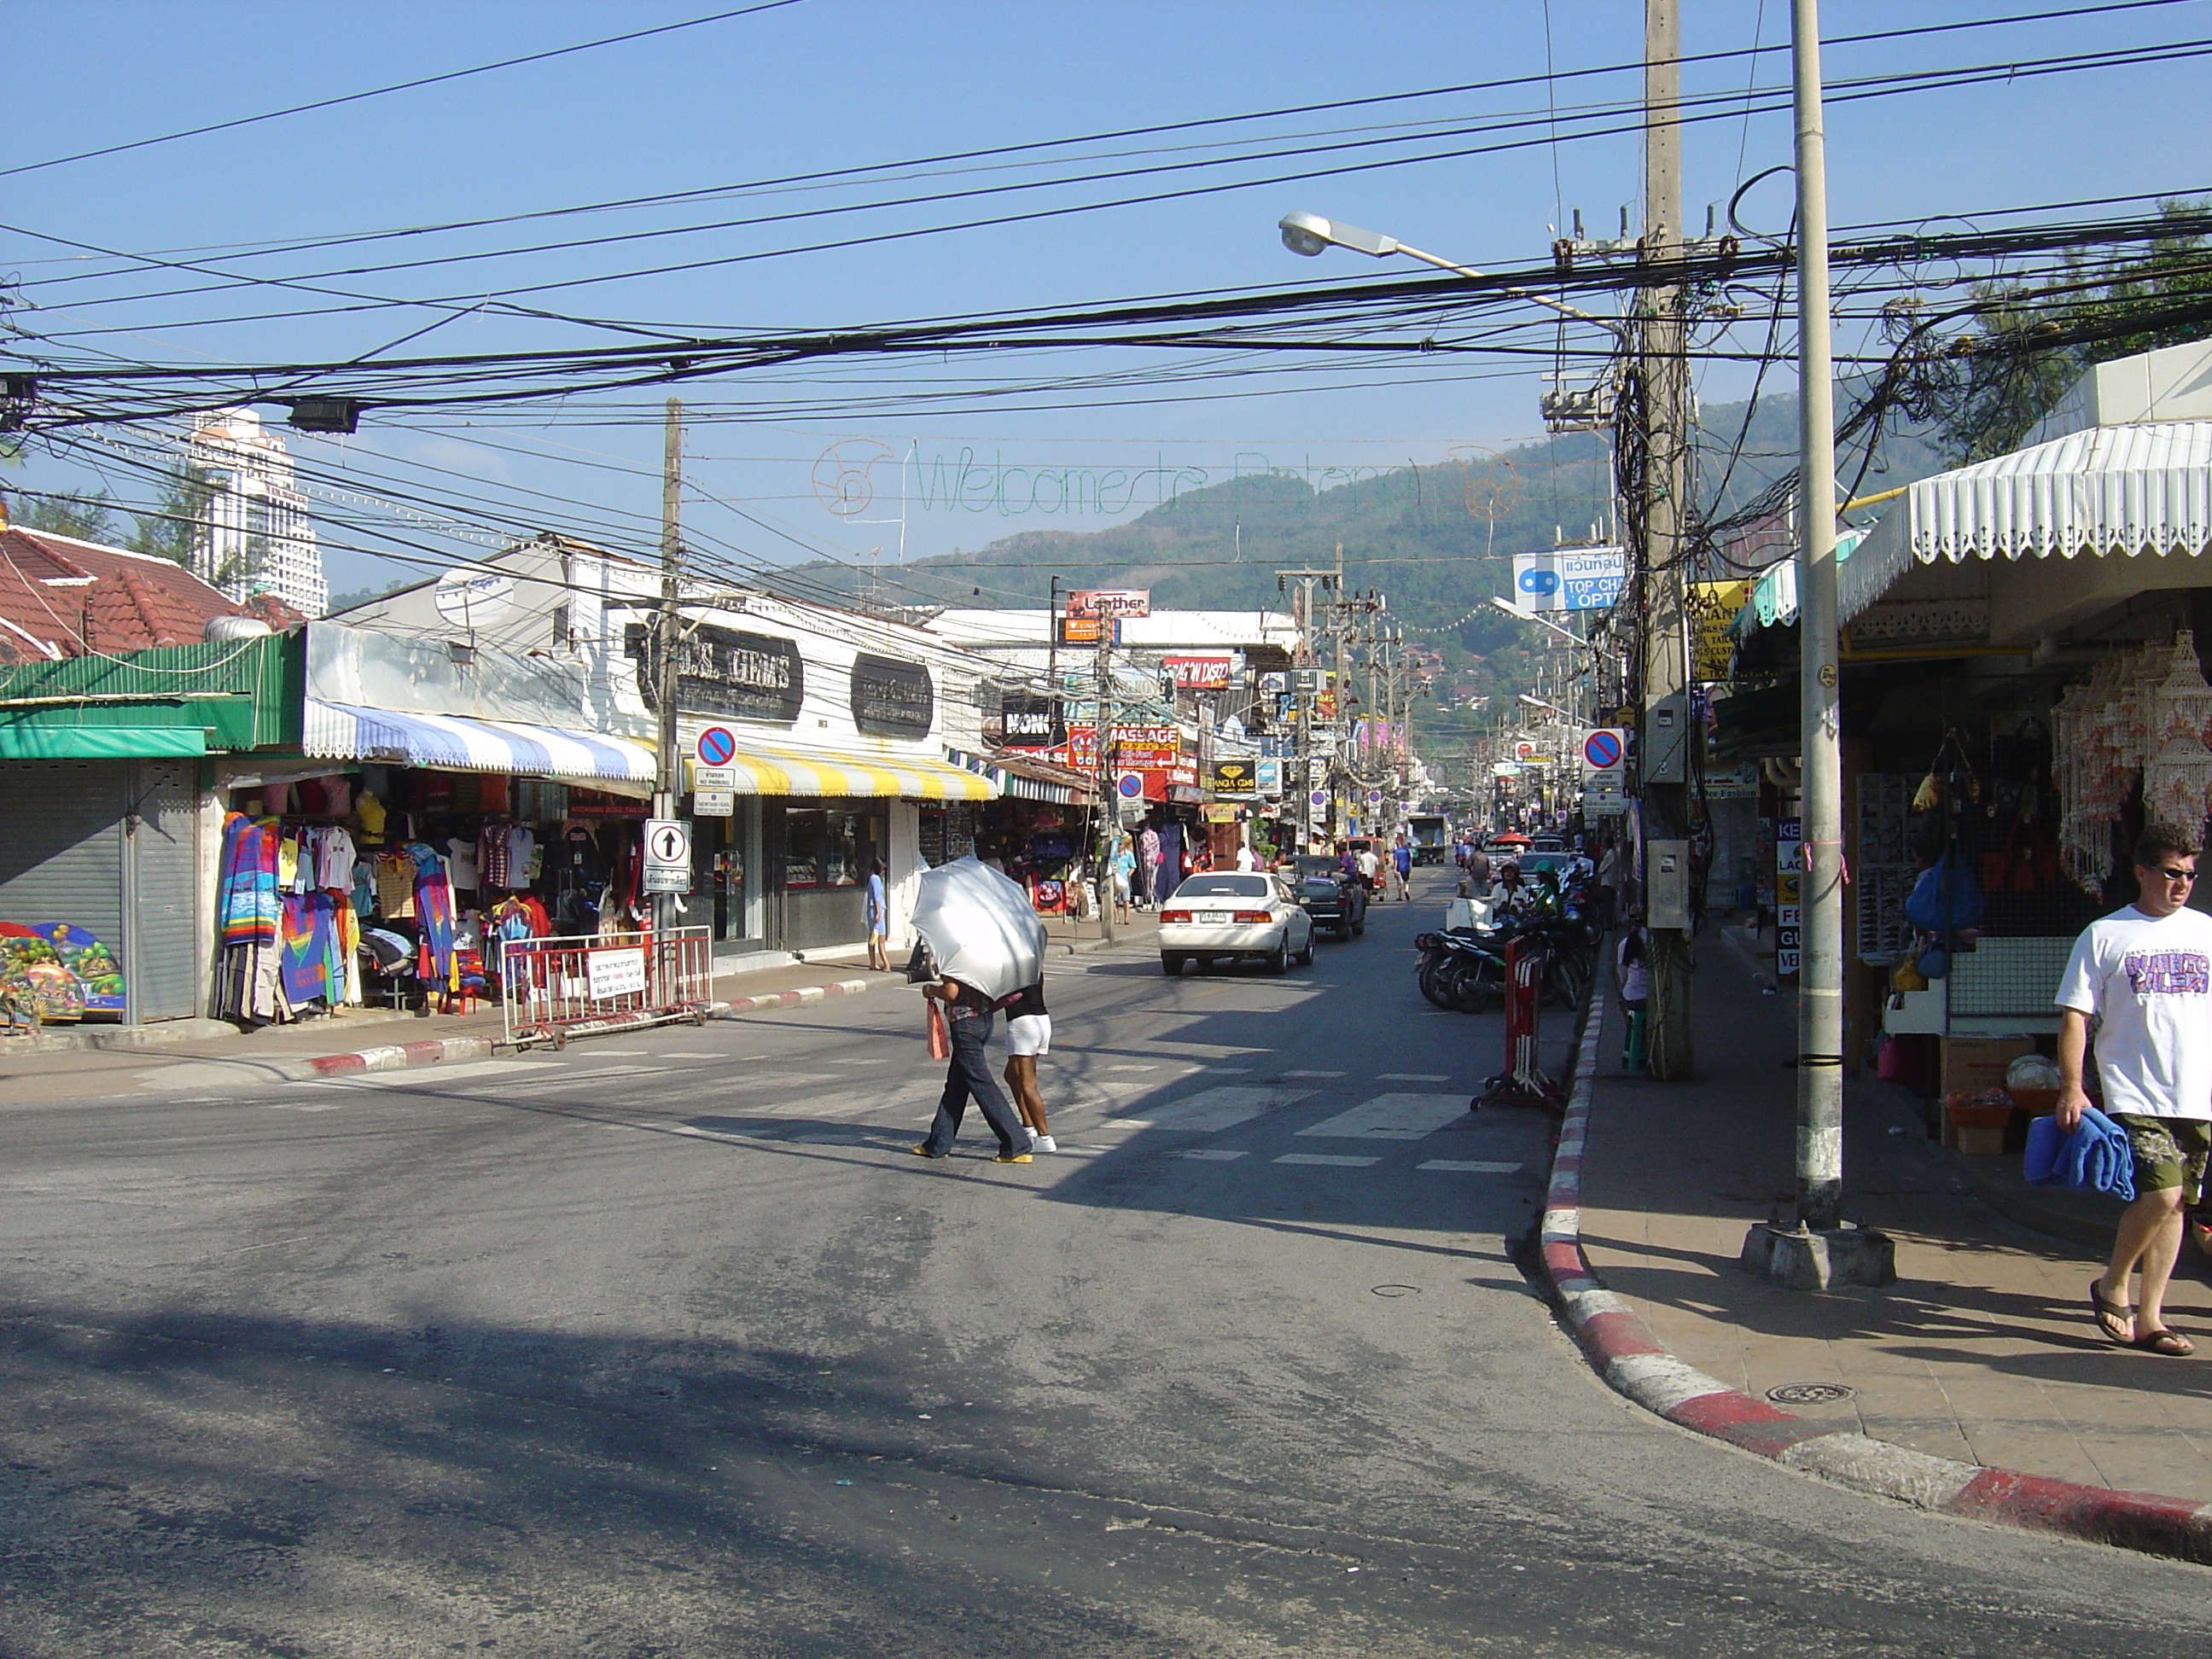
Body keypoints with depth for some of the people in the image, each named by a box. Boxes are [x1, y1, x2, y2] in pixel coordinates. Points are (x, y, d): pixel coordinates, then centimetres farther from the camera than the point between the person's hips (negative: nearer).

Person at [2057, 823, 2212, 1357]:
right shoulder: (2104, 936, 0)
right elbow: (2075, 1014, -2)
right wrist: (2071, 1088, -10)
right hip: (2135, 1097, -4)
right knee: (2160, 1194, -17)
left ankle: (2147, 1318, 14)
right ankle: (2112, 1285, 7)